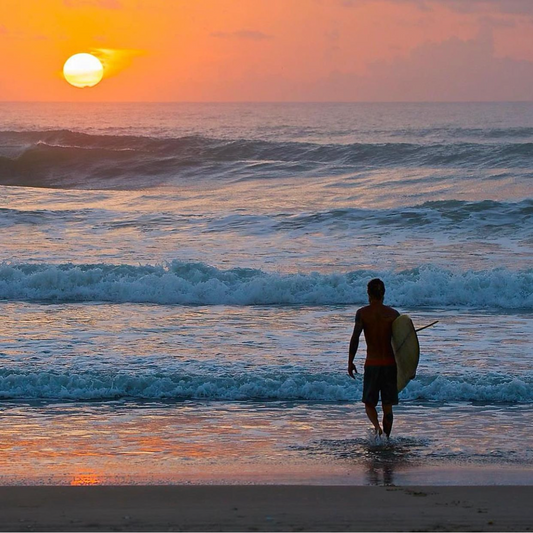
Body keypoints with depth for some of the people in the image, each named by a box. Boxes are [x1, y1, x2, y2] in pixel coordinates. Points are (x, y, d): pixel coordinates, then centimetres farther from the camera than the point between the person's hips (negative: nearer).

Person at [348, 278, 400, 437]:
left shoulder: (362, 313, -4)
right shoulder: (393, 314, 0)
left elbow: (355, 338, -11)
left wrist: (350, 362, -4)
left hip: (372, 364, -1)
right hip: (391, 363, 1)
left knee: (369, 402, 9)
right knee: (387, 406, 9)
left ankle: (377, 426, -19)